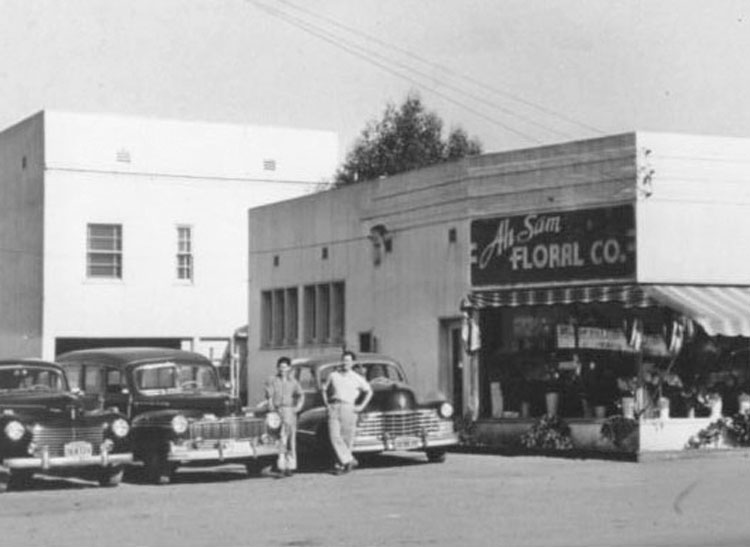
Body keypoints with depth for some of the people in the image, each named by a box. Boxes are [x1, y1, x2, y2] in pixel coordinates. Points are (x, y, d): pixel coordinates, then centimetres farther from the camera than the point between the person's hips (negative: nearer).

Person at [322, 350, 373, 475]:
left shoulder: (357, 378, 6)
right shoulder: (333, 375, 11)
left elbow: (369, 391, 14)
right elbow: (325, 390, 23)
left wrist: (362, 406, 5)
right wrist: (326, 404, 9)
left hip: (348, 408, -1)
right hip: (333, 408, 1)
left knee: (347, 439, 1)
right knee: (334, 436, -13)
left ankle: (340, 464, 13)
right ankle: (348, 460, -9)